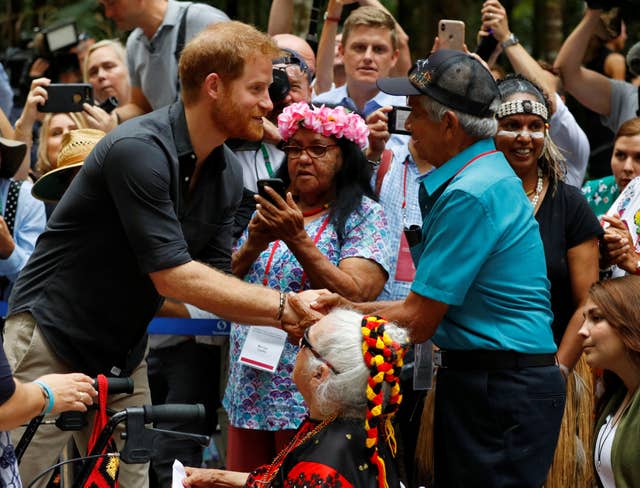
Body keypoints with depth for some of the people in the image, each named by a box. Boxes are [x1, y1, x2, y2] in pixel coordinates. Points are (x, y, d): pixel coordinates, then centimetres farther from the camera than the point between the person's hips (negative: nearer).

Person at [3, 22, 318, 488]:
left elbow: (214, 283, 3)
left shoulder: (227, 174, 2)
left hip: (123, 355, 8)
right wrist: (282, 304, -25)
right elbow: (172, 276, -26)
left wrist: (288, 317, -15)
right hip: (51, 340, -8)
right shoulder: (138, 150, -24)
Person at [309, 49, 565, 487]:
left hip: (501, 391, -10)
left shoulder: (471, 195, -20)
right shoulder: (488, 174, 13)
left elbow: (417, 322, -17)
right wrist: (351, 307, 11)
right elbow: (433, 306, 15)